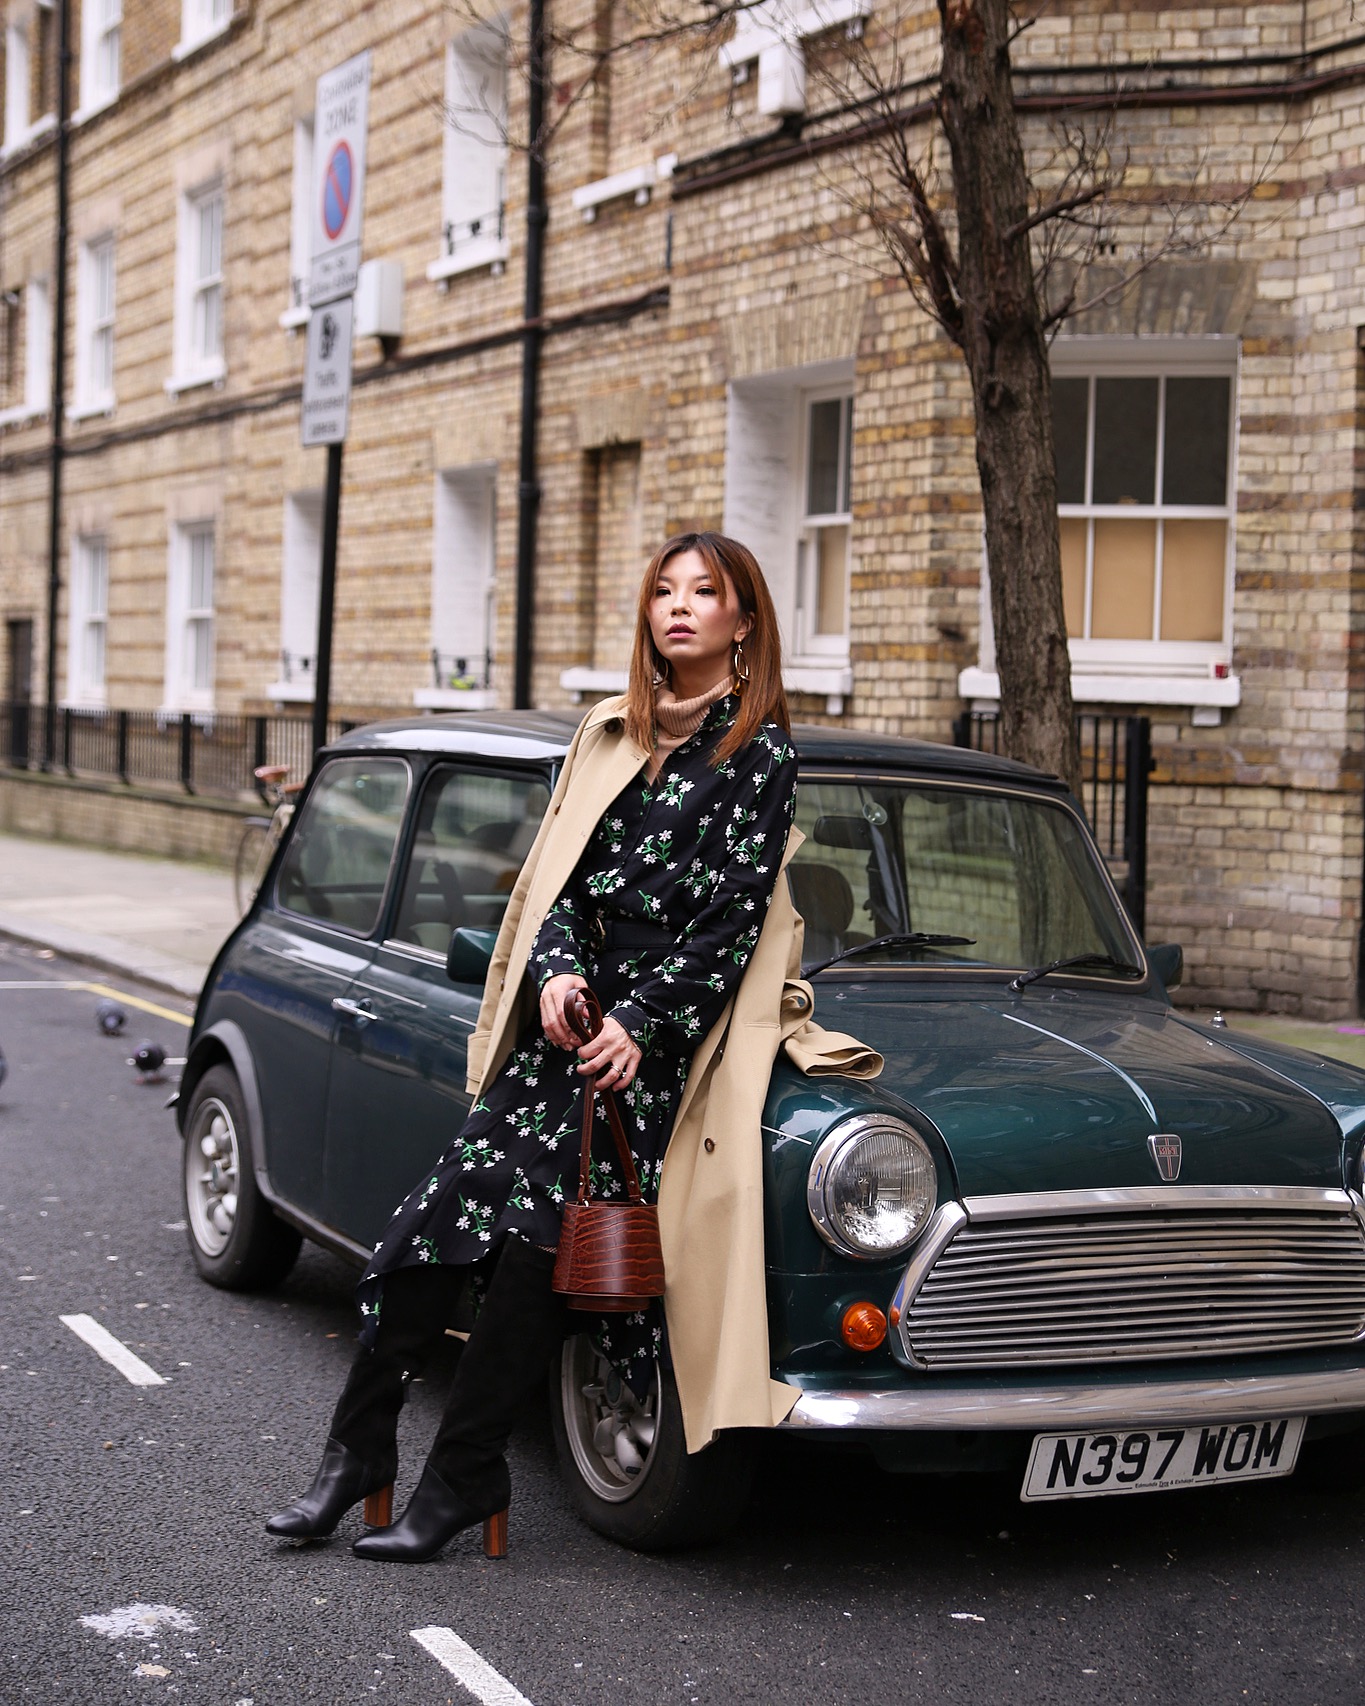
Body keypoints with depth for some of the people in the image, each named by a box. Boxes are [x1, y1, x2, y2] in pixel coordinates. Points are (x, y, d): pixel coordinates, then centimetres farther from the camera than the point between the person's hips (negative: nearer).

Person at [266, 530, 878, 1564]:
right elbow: (560, 879, 11)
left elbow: (731, 919, -9)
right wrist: (556, 972, -8)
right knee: (440, 1218, -6)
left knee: (541, 1240, -11)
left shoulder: (760, 754, -4)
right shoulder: (611, 733, 14)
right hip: (570, 1012, 5)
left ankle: (463, 1478, 0)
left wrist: (639, 1026, -16)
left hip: (665, 1029, -5)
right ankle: (357, 1452, 2)